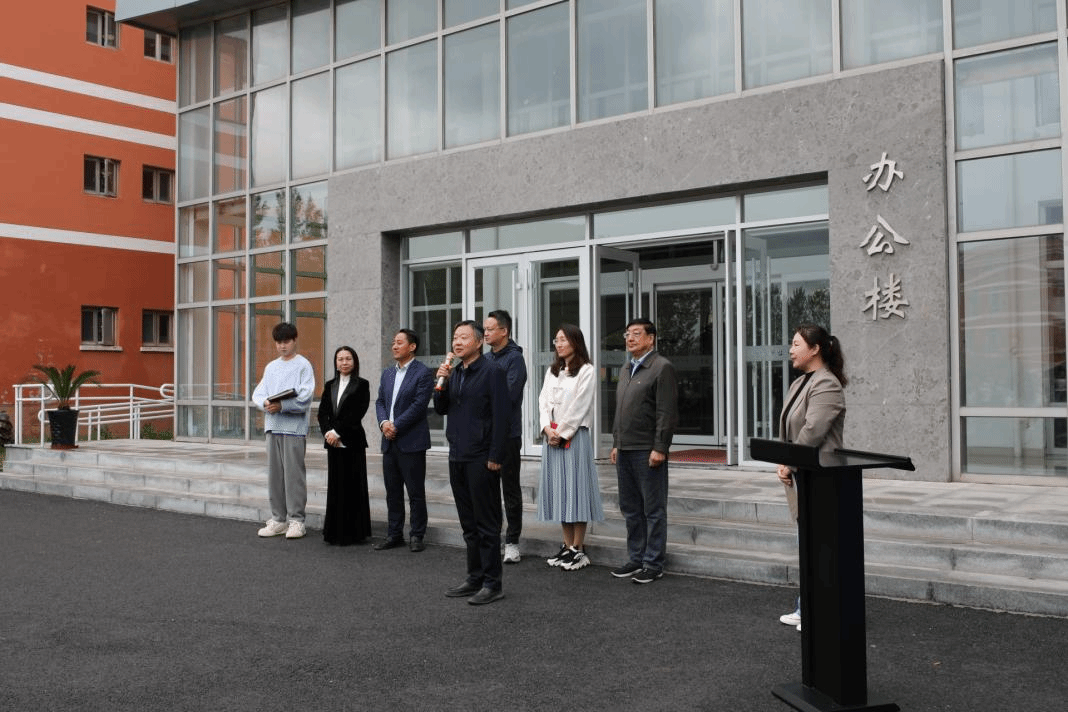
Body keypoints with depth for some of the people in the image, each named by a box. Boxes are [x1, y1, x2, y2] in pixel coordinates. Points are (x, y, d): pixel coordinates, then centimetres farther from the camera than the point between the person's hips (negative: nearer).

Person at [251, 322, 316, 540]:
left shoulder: (303, 365, -1)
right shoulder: (271, 367, 18)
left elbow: (305, 398, -11)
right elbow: (258, 394, 12)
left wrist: (281, 405, -19)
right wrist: (266, 403, -9)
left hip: (294, 427, -6)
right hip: (272, 426, 6)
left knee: (294, 474, -6)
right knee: (274, 474, 8)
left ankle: (296, 520, 0)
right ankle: (278, 519, 16)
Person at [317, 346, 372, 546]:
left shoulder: (361, 385, -1)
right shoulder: (329, 385, 14)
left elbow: (357, 413, -10)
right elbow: (323, 412, 7)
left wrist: (337, 431, -14)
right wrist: (327, 433, -9)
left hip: (352, 442, -4)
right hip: (333, 443, 4)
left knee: (353, 486, -2)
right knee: (335, 486, 6)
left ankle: (353, 533, 5)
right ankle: (335, 532, 12)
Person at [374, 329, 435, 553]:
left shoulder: (423, 373, -7)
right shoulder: (387, 373, 15)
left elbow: (419, 405, -14)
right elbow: (380, 401, 13)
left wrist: (396, 426, -15)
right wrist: (384, 422, -6)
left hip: (411, 442, -7)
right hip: (389, 442, 7)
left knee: (416, 492, 0)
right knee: (392, 491, 12)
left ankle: (416, 535, 9)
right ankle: (394, 534, 20)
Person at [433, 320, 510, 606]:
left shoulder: (492, 372, -9)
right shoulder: (454, 373, 14)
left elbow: (501, 416, -13)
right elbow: (441, 409, 16)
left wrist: (494, 457, -17)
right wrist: (441, 382, -1)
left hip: (481, 460, -7)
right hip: (458, 458, 8)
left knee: (486, 524, -2)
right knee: (469, 523, 13)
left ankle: (492, 584, 5)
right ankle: (475, 578, 21)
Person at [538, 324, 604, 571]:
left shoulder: (586, 371, -4)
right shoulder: (552, 371, 16)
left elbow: (579, 407, -10)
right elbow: (544, 401, 10)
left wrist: (561, 433, -10)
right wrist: (547, 429, -5)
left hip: (574, 436, -6)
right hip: (552, 436, 6)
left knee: (575, 488, -5)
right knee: (559, 490, 7)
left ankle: (579, 550, 1)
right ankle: (568, 546, 14)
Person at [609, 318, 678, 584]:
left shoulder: (662, 367, -8)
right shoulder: (625, 369, 18)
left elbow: (667, 412, -14)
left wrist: (659, 448, -18)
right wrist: (616, 444, 17)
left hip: (648, 451, -8)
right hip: (625, 450, 8)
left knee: (653, 510, 0)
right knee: (630, 509, 13)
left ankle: (653, 563, 7)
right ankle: (636, 559, 23)